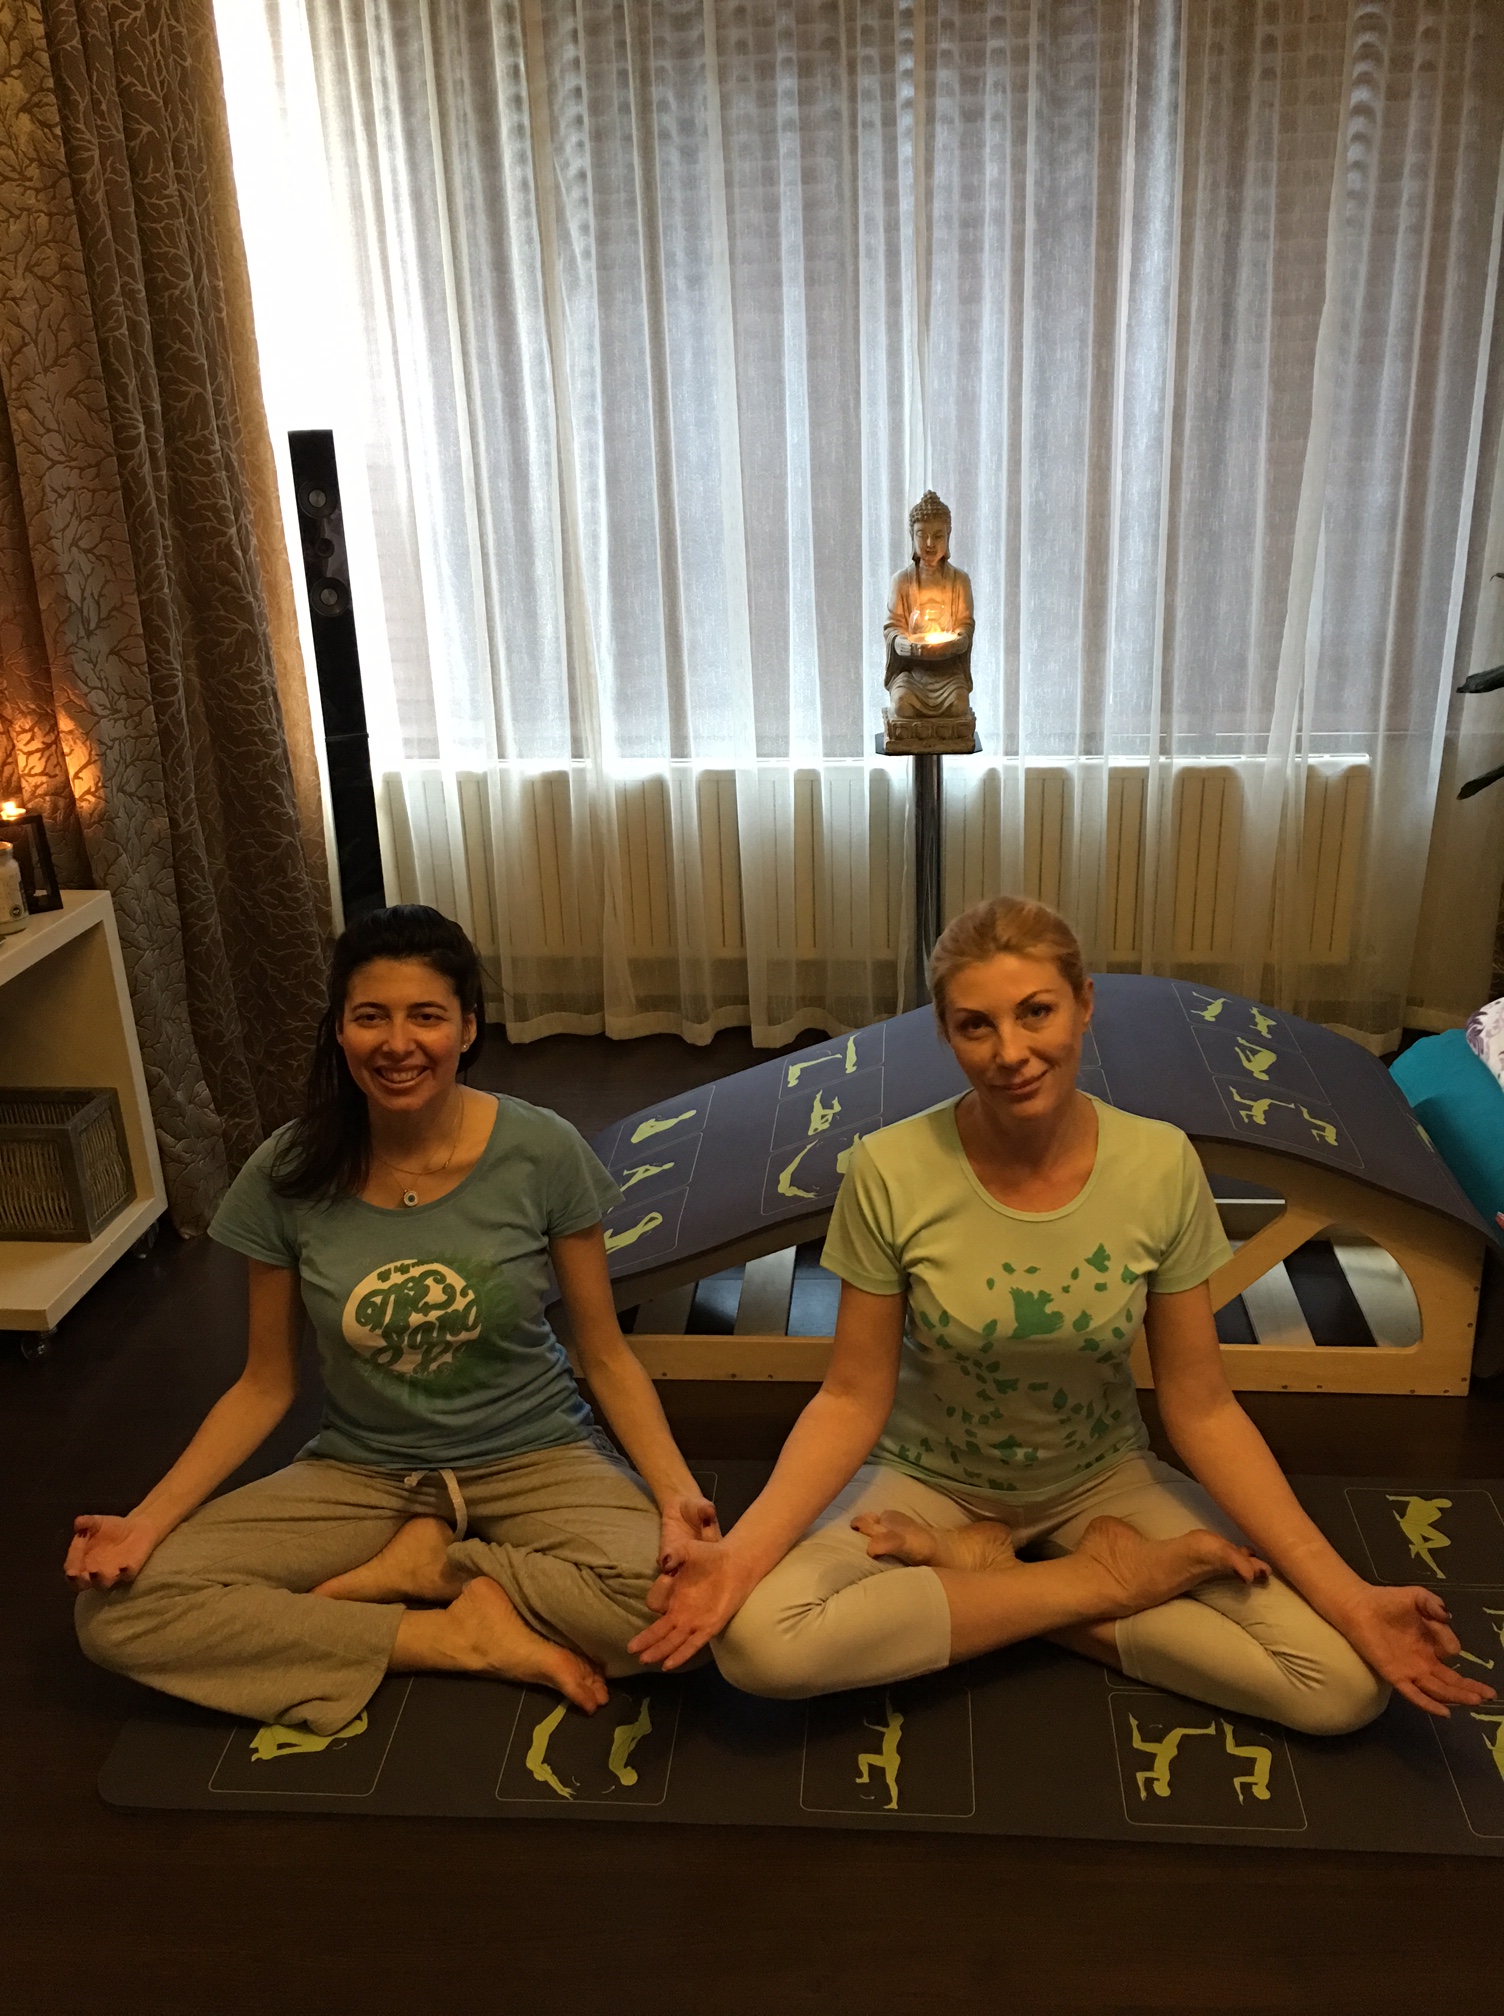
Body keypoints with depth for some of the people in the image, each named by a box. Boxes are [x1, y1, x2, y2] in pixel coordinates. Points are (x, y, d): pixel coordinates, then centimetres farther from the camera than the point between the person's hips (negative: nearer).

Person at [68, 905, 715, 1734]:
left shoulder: (541, 1152, -15)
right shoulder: (287, 1173, -10)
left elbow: (606, 1357, -6)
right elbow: (266, 1384, 1)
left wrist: (676, 1488, -22)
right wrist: (147, 1521, -12)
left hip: (533, 1458, -2)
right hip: (359, 1472, 2)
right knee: (115, 1609, -17)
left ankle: (424, 1566, -6)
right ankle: (468, 1639, -12)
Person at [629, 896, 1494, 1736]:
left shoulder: (1162, 1166, -17)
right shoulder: (892, 1172, -20)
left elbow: (1202, 1409, -9)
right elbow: (853, 1400, -13)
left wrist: (1350, 1597, -16)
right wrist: (741, 1554, -27)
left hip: (1100, 1479, 1)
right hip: (932, 1481, -1)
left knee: (1349, 1683, -16)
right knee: (756, 1638, -29)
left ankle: (983, 1573, -4)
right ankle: (1102, 1578, -9)